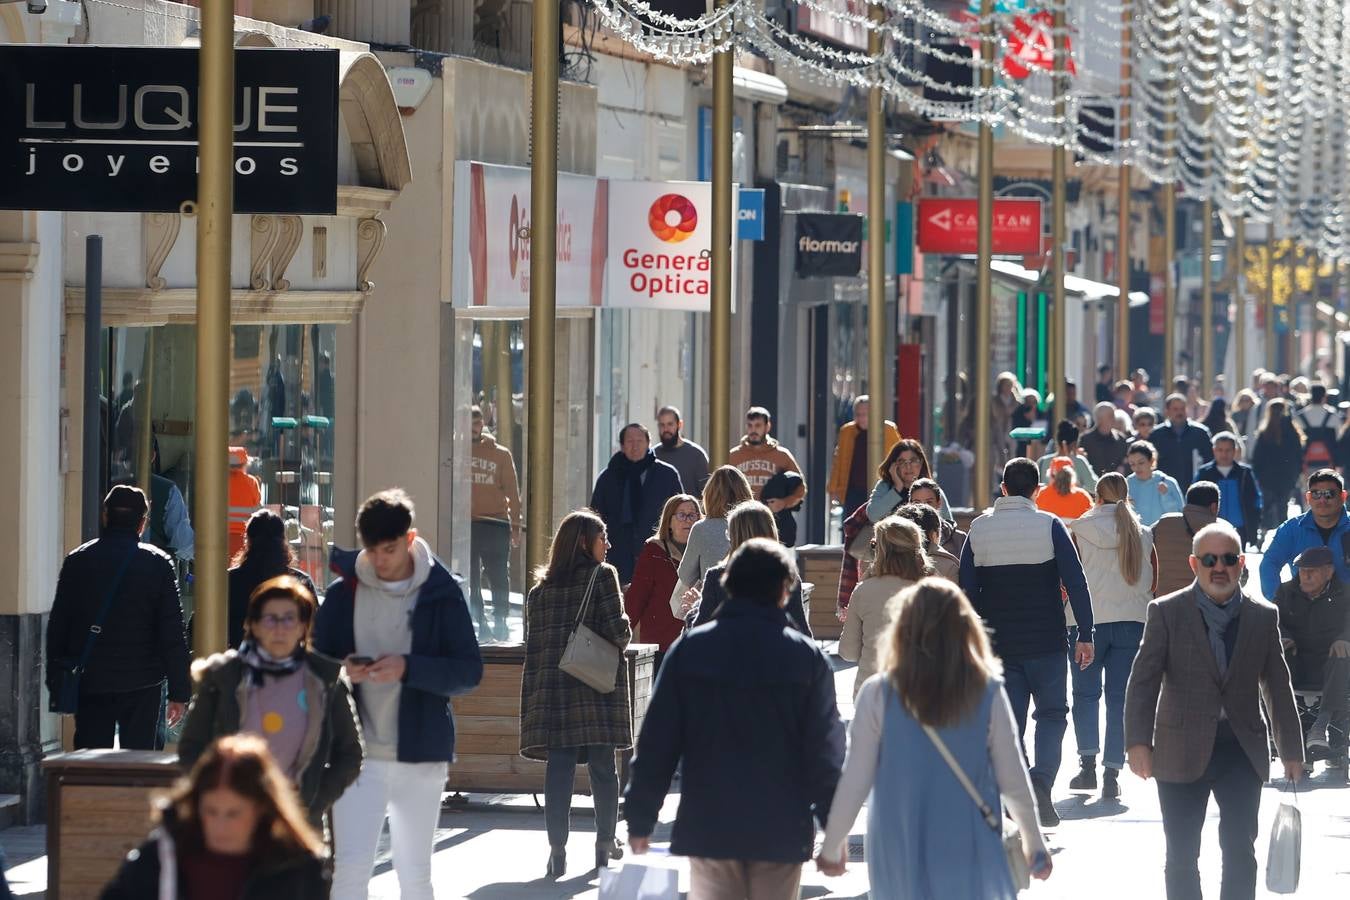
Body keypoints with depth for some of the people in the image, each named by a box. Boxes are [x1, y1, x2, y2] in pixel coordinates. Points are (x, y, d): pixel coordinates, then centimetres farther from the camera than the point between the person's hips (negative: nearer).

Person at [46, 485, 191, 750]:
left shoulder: (77, 561, 1)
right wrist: (179, 692, 0)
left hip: (89, 683, 2)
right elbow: (173, 635, -5)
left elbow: (57, 627, 5)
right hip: (141, 686, -2)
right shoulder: (158, 564, -5)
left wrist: (55, 683, 13)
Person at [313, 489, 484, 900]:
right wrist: (340, 671, -14)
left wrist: (409, 668, -19)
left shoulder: (441, 593, -1)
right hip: (358, 753, 0)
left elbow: (470, 670, -4)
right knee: (350, 866, -11)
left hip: (420, 754, 0)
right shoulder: (343, 594, 3)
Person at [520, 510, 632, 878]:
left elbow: (532, 645, 9)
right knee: (602, 768, 6)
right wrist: (623, 634, 12)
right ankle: (604, 847, 11)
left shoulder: (540, 589, 10)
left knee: (558, 769, 1)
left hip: (551, 688, 3)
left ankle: (557, 848, -5)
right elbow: (617, 630, -12)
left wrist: (533, 702, 11)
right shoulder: (602, 576, -4)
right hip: (597, 687, -3)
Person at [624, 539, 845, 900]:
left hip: (707, 827, 1)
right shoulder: (807, 657, -4)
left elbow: (656, 742, -1)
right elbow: (825, 751, -4)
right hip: (780, 830, -1)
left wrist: (640, 820, 6)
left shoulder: (689, 649, -1)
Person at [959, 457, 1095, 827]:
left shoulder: (979, 529, 3)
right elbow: (1075, 582, -9)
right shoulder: (1049, 526, -5)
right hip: (1045, 641, -2)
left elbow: (967, 589, 4)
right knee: (1052, 713, 8)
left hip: (999, 643, 2)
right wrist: (1085, 635, -5)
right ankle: (1041, 780, -13)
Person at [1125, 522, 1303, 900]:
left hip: (1242, 751, 2)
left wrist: (1291, 750, 11)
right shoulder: (1166, 613, -1)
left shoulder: (1263, 617, 7)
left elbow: (1278, 688, 12)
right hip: (1183, 752, -2)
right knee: (1182, 855, 4)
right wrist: (1138, 741, -16)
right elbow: (1143, 681, -6)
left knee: (1240, 851, -1)